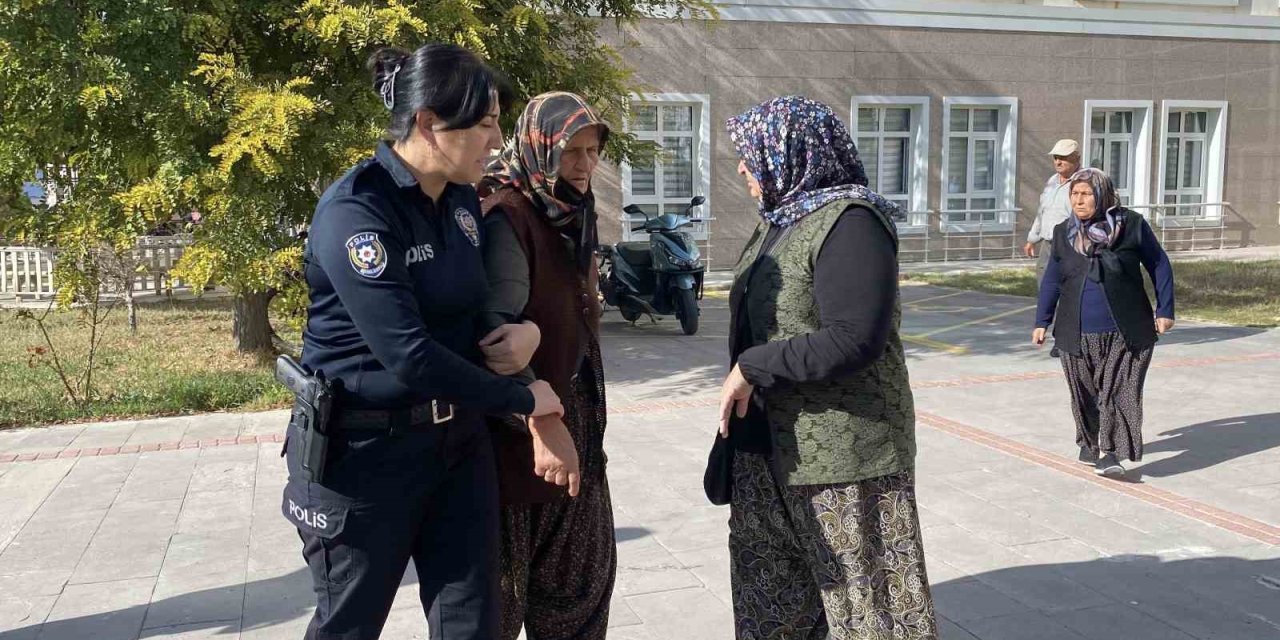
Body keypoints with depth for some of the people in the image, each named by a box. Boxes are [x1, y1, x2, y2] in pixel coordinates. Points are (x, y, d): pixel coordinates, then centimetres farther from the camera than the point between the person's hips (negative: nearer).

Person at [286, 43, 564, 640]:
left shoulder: (462, 199, 4)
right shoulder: (355, 212, -21)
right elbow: (410, 356, -27)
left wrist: (524, 328, -7)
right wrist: (521, 398, -16)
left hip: (457, 439, 7)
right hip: (363, 450, -6)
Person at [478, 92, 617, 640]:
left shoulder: (571, 216, 11)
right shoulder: (508, 218, -16)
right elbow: (498, 330, -24)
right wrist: (542, 422, -31)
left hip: (575, 418, 8)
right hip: (520, 426, -8)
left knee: (584, 570, 14)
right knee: (503, 576, 6)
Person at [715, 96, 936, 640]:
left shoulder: (849, 222, -16)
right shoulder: (780, 220, 10)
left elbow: (854, 341, -26)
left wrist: (752, 369, -20)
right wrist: (739, 391, 12)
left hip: (841, 451, -9)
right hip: (769, 449, 9)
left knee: (865, 595, 6)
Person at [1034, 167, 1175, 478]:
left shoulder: (1132, 225, -5)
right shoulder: (1064, 233, 3)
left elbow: (1159, 265, 4)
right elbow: (1052, 280, 11)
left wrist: (1164, 310, 1)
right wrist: (1042, 322, 10)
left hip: (1124, 334, -3)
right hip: (1078, 334, 3)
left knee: (1119, 390, -8)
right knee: (1085, 393, 11)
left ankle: (1109, 453, -7)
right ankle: (1090, 443, 29)